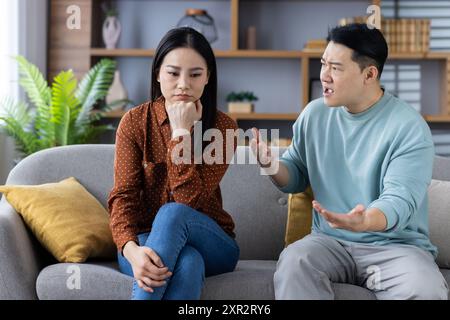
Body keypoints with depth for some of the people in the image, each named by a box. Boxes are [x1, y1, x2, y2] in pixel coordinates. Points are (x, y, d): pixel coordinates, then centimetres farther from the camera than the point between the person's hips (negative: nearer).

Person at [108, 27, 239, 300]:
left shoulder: (223, 127, -6)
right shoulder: (135, 121, -3)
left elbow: (189, 198, -16)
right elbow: (123, 196, -12)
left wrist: (182, 132, -21)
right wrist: (131, 249, -32)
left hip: (210, 241, 0)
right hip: (147, 239, 0)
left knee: (173, 213, -35)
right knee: (187, 263, -36)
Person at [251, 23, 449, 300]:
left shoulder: (409, 127, -11)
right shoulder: (314, 114, 5)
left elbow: (399, 201, -20)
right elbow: (297, 176, 16)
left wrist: (363, 223, -42)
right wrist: (273, 165, -8)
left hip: (396, 245, -3)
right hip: (330, 240, 3)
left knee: (425, 290, -34)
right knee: (293, 262, -30)